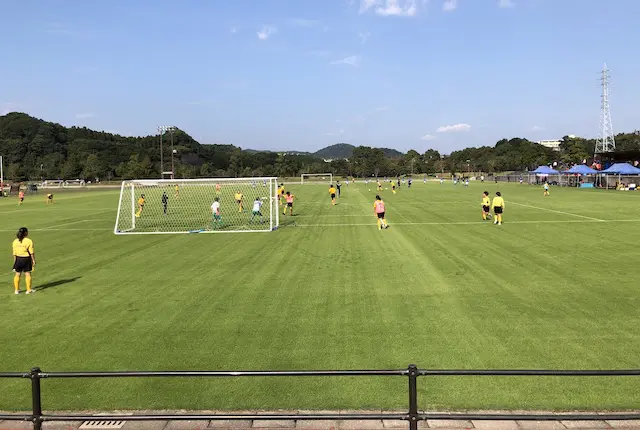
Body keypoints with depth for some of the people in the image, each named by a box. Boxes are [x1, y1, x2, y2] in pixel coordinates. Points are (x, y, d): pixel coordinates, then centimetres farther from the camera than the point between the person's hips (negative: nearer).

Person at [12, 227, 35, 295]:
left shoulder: (15, 241, 1)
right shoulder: (29, 241, -12)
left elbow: (14, 253, 3)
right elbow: (31, 252, -11)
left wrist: (15, 262, 11)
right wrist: (33, 261, -4)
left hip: (18, 259, 4)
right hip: (26, 259, -4)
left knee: (17, 274, 12)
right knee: (28, 274, 5)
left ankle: (16, 290, 19)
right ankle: (29, 290, 8)